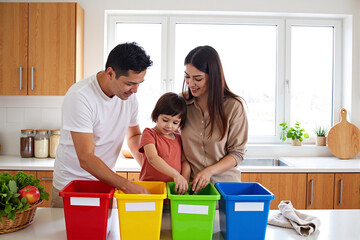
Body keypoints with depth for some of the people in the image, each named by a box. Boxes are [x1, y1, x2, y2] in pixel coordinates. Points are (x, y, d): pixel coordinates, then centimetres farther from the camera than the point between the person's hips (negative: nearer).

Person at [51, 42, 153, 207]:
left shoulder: (129, 95, -5)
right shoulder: (79, 96, -25)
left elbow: (134, 135, 11)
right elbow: (86, 159, -28)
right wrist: (127, 186, -32)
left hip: (106, 181, 5)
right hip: (70, 185, -5)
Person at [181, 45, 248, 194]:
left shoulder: (234, 106, -6)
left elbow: (237, 153, -2)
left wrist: (209, 171, -14)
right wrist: (185, 169, -9)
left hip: (223, 182, -1)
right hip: (190, 182, 2)